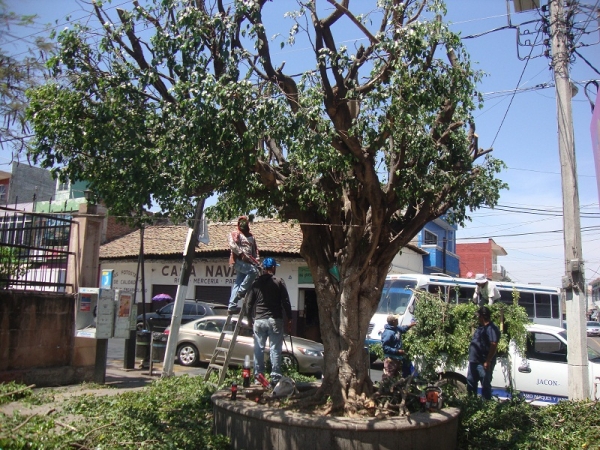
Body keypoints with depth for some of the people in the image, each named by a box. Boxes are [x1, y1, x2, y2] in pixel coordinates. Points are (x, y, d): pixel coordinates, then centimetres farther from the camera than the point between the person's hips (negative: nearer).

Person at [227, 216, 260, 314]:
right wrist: (242, 253, -19)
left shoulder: (251, 236, 25)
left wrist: (256, 260, 5)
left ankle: (232, 305, 3)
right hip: (238, 260, -6)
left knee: (238, 283, 3)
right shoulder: (234, 234, 6)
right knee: (253, 271, -26)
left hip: (248, 262, 6)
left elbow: (255, 249, 21)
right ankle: (241, 291, -18)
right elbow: (232, 245, -11)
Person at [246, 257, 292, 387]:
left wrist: (250, 320, 20)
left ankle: (258, 376, 12)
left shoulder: (256, 283, 7)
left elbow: (249, 303, 9)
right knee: (275, 349, 0)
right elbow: (286, 302, -5)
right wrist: (289, 319, 2)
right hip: (275, 320, -3)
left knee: (258, 349, 9)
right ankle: (275, 377, -1)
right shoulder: (279, 282, -2)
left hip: (259, 320, 3)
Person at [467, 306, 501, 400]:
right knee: (471, 383, 18)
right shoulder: (481, 327, 15)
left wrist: (488, 361, -27)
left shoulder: (491, 328, -17)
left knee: (485, 385, 0)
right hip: (474, 361, 10)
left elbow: (494, 345, -24)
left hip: (484, 363, -10)